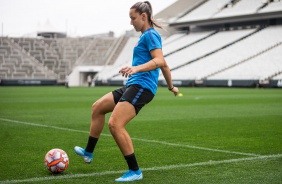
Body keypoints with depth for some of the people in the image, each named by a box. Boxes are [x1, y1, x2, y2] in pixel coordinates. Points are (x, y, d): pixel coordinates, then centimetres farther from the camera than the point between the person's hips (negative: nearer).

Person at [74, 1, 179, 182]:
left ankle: (135, 171, -14)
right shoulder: (147, 36, 21)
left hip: (141, 86, -11)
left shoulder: (150, 35, -8)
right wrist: (171, 86, 34)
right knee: (98, 107, 18)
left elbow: (160, 61, -23)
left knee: (115, 124, -21)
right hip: (133, 85, 11)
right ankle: (88, 153, 30)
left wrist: (137, 68, -38)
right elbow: (164, 65, 27)